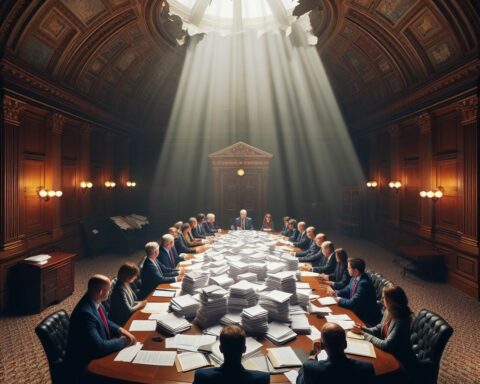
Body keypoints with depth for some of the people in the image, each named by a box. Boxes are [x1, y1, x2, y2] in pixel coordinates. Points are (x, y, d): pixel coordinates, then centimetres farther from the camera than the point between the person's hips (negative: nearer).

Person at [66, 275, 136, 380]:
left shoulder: (94, 301, -6)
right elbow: (99, 347, -32)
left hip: (96, 354, 8)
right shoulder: (85, 313, -32)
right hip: (84, 365, -8)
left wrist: (120, 330, -4)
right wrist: (123, 341, -18)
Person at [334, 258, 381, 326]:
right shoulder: (355, 278, -3)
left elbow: (352, 303, -26)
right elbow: (348, 290, 14)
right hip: (356, 310, 8)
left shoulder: (364, 283, -29)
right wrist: (336, 292, -2)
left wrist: (340, 300, -10)